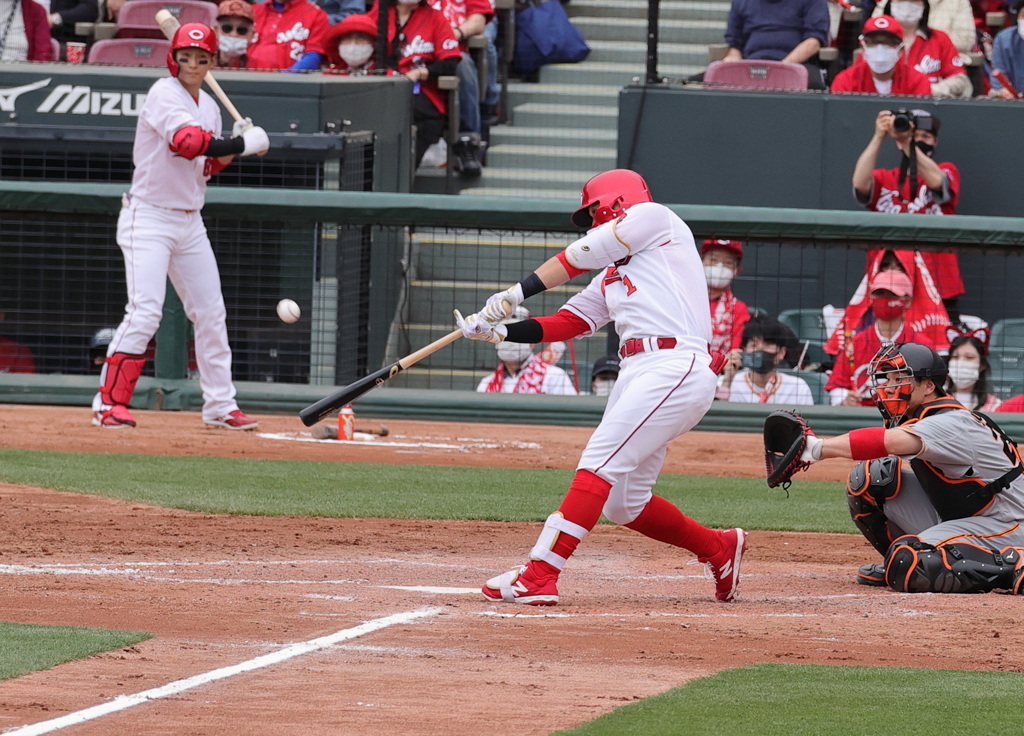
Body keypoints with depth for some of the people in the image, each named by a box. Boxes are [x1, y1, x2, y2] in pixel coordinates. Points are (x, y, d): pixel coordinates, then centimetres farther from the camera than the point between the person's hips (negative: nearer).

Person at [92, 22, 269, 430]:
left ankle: (220, 406, 18)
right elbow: (186, 142, -29)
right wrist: (244, 144, -22)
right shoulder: (164, 94, -14)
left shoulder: (208, 108, 11)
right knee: (144, 312, -17)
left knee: (210, 313, 10)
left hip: (189, 223, 8)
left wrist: (234, 146, 1)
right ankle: (109, 403, -12)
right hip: (149, 218, -8)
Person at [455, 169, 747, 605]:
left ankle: (538, 577, -28)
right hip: (636, 373, 10)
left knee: (601, 461, -20)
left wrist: (514, 294, 2)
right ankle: (720, 549, 27)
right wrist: (499, 332, 9)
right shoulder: (612, 274, 29)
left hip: (675, 368, -10)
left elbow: (580, 257, 2)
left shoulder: (653, 217, 7)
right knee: (624, 503, 9)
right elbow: (566, 323, 21)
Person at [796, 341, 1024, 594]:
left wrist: (816, 447, -48)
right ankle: (897, 565, 13)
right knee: (868, 476, -3)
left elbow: (885, 443, -42)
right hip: (949, 517, 9)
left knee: (907, 564, -31)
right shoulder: (911, 418, 7)